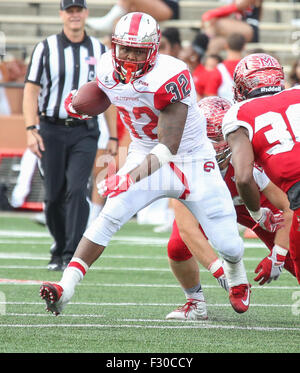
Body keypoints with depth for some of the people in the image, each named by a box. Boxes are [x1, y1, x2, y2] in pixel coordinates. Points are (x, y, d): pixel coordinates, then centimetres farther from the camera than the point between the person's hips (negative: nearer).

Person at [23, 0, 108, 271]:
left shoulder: (99, 51, 8)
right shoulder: (46, 48, 2)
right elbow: (31, 90, 0)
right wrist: (31, 129, -12)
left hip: (85, 132, 0)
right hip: (52, 130, 0)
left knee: (77, 190, -15)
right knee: (54, 195, 4)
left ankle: (72, 256, -17)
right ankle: (59, 251, 21)